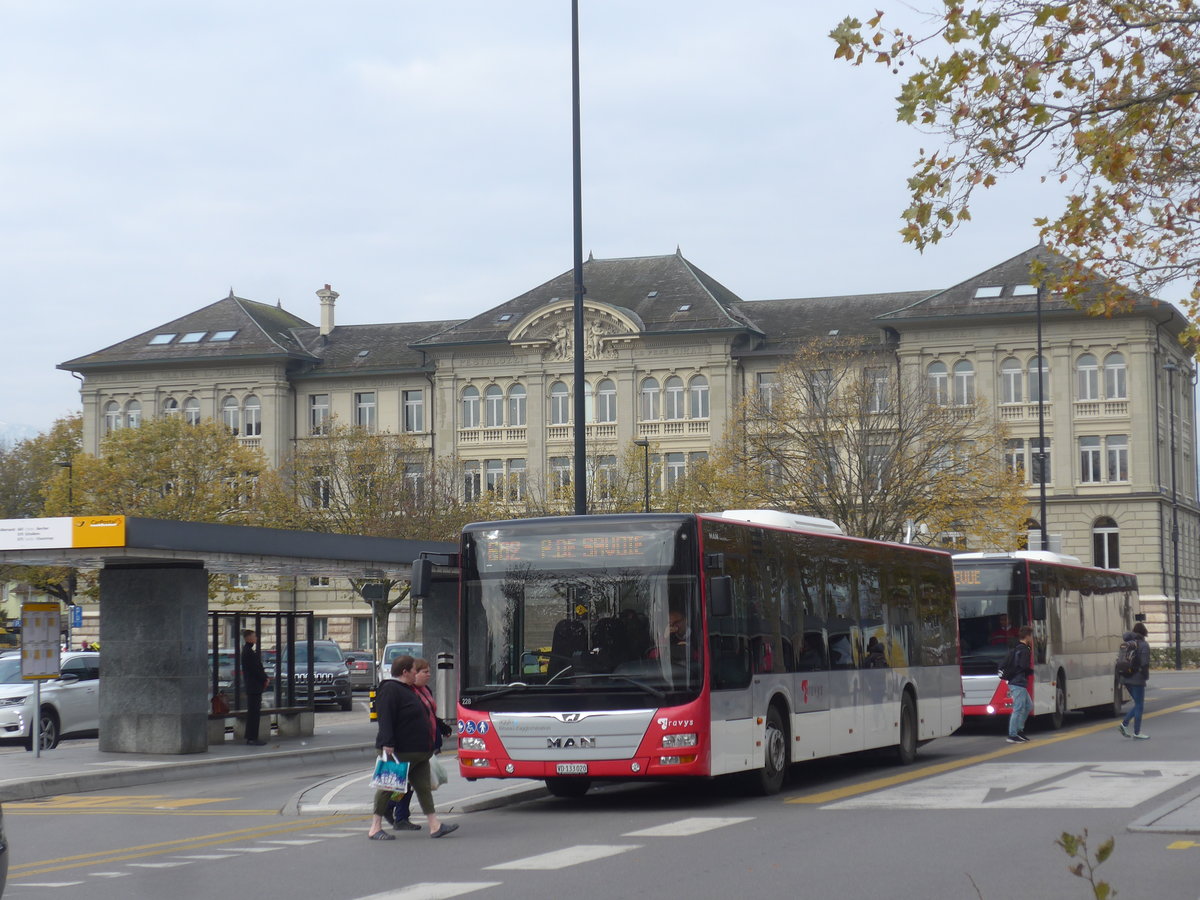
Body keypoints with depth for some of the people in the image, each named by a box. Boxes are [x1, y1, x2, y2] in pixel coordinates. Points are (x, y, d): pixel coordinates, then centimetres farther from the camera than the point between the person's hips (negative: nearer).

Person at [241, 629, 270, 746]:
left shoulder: (248, 650, 17)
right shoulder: (249, 652, -17)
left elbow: (258, 667, 19)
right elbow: (256, 669, -19)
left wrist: (265, 678, 7)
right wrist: (265, 679, -9)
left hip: (252, 687, 11)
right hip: (254, 686, -11)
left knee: (253, 712, 14)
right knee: (254, 712, -9)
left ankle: (250, 737, 19)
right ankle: (252, 738, -8)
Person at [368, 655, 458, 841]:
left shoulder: (409, 690, 19)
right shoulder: (390, 690, -13)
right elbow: (385, 719, -23)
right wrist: (387, 744, -30)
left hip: (418, 751, 10)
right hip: (399, 752, -10)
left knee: (423, 787, 6)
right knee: (389, 787, -3)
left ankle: (435, 825, 4)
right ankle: (375, 828, 3)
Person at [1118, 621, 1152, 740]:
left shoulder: (1128, 643, 8)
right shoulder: (1143, 645, -12)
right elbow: (1145, 663, -17)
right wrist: (1146, 676, -3)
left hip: (1126, 678, 7)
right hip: (1137, 679, -7)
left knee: (1138, 704, 18)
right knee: (1139, 705, 3)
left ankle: (1124, 723, 5)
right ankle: (1137, 732, 5)